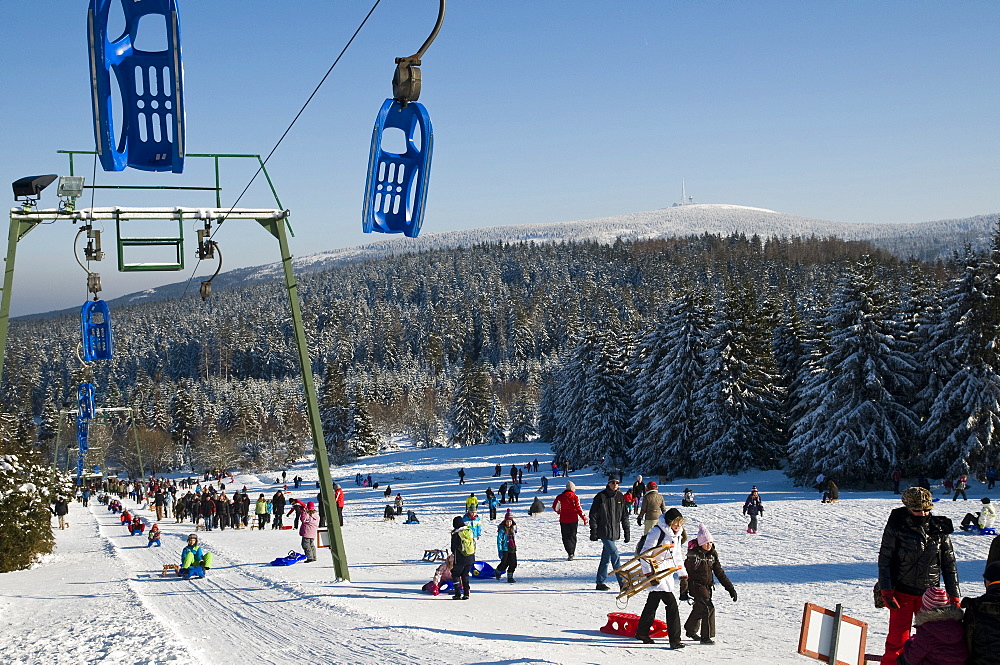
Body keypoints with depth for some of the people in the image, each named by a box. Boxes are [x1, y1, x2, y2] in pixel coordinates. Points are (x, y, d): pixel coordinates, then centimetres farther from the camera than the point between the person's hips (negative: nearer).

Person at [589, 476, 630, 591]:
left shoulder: (620, 497, 10)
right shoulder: (601, 497, -7)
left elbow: (625, 516, 15)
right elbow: (593, 515, -5)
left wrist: (626, 531, 11)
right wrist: (593, 532, -8)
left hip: (615, 533, 6)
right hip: (604, 532, -6)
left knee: (606, 557, 11)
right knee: (615, 555, -12)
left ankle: (600, 583, 19)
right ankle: (623, 583, -13)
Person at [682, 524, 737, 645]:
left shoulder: (713, 554, 3)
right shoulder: (693, 554, -17)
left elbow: (719, 572, 7)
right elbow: (685, 572, -14)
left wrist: (730, 588, 2)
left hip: (707, 586, 7)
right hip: (695, 584, -7)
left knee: (700, 608, 18)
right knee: (708, 608, -17)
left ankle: (690, 630, 41)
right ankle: (706, 637, -10)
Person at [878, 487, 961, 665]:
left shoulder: (939, 530, 1)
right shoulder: (896, 527, -7)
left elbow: (949, 564, 8)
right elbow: (885, 559, -5)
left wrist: (954, 596, 6)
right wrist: (886, 591, -11)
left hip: (930, 594, 2)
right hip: (902, 592, -2)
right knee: (898, 638, -1)